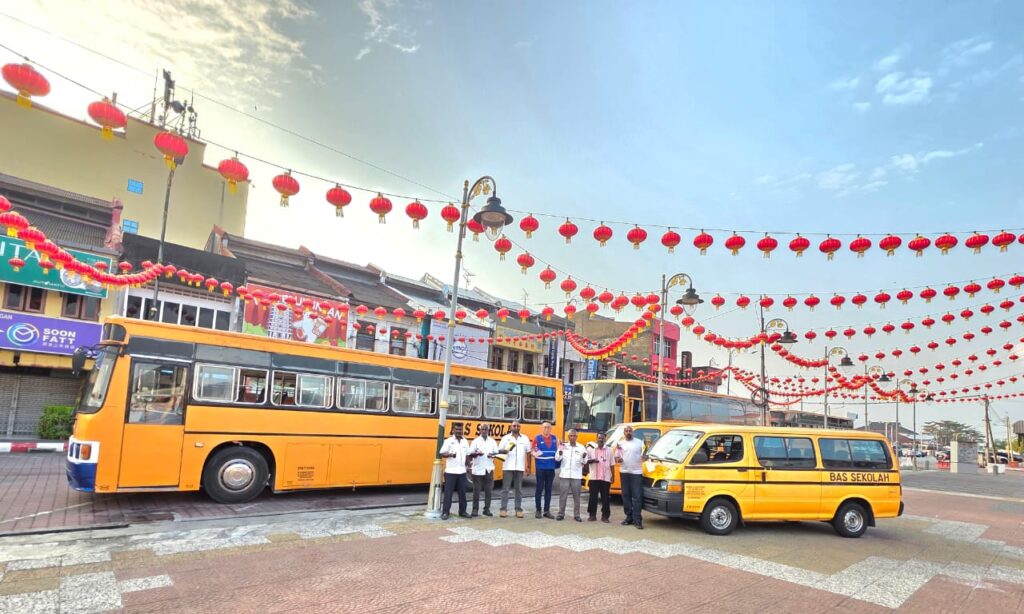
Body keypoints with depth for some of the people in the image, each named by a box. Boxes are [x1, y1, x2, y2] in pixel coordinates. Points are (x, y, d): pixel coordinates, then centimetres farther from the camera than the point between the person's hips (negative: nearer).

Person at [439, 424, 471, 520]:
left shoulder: (465, 441, 10)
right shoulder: (448, 441, -5)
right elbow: (442, 454, -8)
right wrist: (450, 454, -26)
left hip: (462, 471, 5)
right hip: (450, 471, -4)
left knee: (462, 492, 9)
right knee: (448, 492, -1)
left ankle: (462, 511, 18)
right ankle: (445, 512, 6)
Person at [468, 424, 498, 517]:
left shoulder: (492, 441, 8)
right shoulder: (476, 441, 1)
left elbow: (496, 453, 10)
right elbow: (470, 454, -2)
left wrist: (493, 455, -11)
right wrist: (476, 454, -21)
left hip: (489, 469, 2)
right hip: (478, 469, -2)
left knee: (488, 490, 4)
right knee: (476, 490, 1)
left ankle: (487, 509, 13)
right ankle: (475, 509, 9)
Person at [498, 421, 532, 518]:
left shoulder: (525, 438, 7)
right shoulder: (506, 438, 3)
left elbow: (528, 452, 10)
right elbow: (499, 450, 1)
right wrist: (506, 451, -20)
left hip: (520, 467, 1)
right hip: (508, 467, -1)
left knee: (518, 489, 7)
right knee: (505, 488, 0)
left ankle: (518, 509, 12)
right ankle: (504, 509, 5)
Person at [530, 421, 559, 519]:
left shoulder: (554, 438, 8)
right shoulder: (537, 438, -2)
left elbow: (557, 451, 14)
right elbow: (532, 452, -3)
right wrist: (535, 454, -22)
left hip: (551, 468, 3)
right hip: (541, 468, -3)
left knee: (548, 490, 8)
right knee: (539, 489, 2)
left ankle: (547, 511, 15)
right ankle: (538, 510, 11)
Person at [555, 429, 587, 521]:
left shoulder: (581, 447, 3)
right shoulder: (563, 446, 2)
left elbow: (584, 462, 1)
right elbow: (557, 459, -6)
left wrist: (583, 458, -21)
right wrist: (560, 452, -25)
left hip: (576, 476, 0)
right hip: (564, 475, 0)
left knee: (576, 496, 5)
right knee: (563, 495, 4)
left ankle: (576, 515, 13)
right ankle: (561, 514, 13)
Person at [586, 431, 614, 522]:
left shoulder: (609, 450, 7)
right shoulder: (591, 449, 4)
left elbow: (611, 464, 9)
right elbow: (586, 461, 3)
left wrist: (613, 476, 4)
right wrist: (592, 460, -16)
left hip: (606, 478, 1)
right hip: (594, 477, 0)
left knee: (605, 498, 2)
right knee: (593, 497, 1)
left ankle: (605, 516, 10)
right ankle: (592, 515, 10)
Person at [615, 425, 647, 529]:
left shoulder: (639, 442, 4)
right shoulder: (620, 443, 10)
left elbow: (645, 456, 6)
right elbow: (616, 457, 12)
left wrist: (644, 457, -17)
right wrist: (618, 459, -12)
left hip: (637, 472, -3)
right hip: (624, 472, 3)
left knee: (637, 496, -6)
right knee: (626, 496, 7)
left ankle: (637, 520, -6)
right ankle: (629, 517, 16)